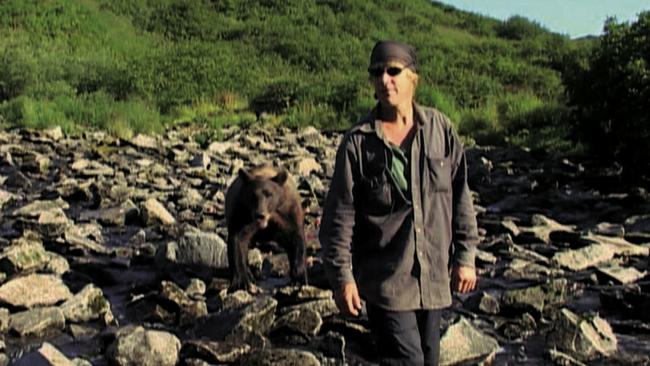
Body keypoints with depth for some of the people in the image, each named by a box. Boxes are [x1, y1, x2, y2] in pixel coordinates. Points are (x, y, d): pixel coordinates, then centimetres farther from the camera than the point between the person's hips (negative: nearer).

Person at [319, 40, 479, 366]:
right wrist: (341, 277, -8)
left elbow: (460, 196, 6)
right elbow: (339, 216, -6)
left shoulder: (440, 128, 0)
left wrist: (465, 256, 4)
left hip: (433, 275, 4)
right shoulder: (357, 141, -7)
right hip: (384, 278, -4)